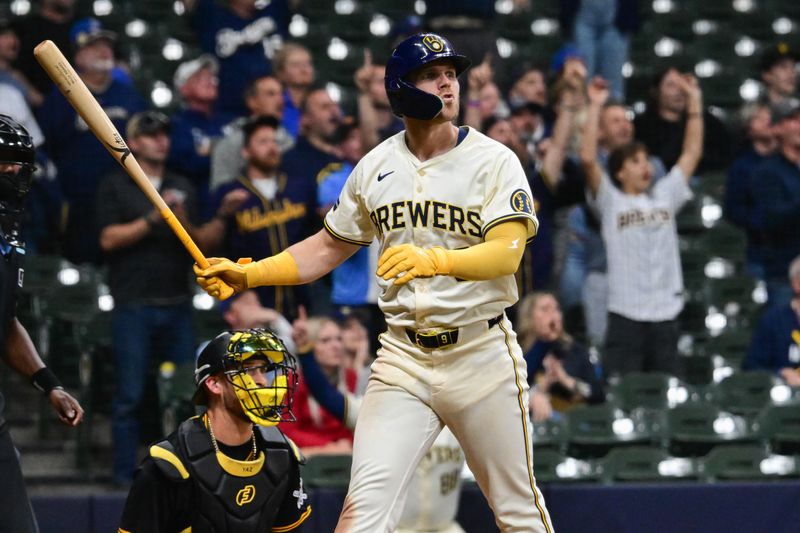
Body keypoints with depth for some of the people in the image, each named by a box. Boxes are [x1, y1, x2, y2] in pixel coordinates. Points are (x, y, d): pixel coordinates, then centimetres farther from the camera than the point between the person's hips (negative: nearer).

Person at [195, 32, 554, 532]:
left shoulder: (494, 160, -6)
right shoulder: (376, 167, 7)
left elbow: (507, 252, -20)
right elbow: (329, 247, 18)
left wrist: (433, 260, -38)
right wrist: (246, 275, 5)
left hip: (482, 354, -2)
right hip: (404, 356, 2)